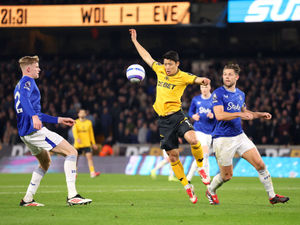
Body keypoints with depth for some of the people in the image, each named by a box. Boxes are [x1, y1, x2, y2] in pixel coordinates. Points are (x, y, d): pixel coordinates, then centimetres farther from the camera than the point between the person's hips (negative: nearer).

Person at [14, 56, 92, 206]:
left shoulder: (19, 86, 26)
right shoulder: (27, 81, -4)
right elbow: (24, 99, -27)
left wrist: (58, 120, 32)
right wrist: (34, 116, -42)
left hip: (25, 134, 10)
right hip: (35, 130, -10)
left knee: (45, 163, 28)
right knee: (71, 152, -10)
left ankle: (27, 199, 21)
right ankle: (72, 196, -19)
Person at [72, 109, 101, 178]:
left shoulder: (89, 122, 9)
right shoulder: (76, 122, 0)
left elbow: (91, 133, 16)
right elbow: (74, 131, -16)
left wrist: (93, 143, 16)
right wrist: (77, 138, -35)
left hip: (87, 143, 1)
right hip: (78, 144, -1)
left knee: (89, 156, -16)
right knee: (76, 158, 9)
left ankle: (92, 172, -25)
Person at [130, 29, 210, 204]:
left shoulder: (183, 77, -5)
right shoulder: (160, 70, 9)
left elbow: (195, 79, -22)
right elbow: (147, 57, 20)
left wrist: (203, 80, -44)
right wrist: (135, 41, 24)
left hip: (177, 115, -4)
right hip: (163, 119, 4)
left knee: (192, 139, -30)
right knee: (173, 155, 1)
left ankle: (201, 167, -5)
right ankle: (187, 187, 11)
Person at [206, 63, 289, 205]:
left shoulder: (240, 94, 11)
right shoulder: (218, 94, -11)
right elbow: (219, 115, -25)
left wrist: (260, 115, 15)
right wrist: (240, 114, -31)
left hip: (239, 136, 6)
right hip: (223, 139, -6)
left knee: (260, 165, -3)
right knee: (227, 176, 1)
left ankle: (272, 196, 6)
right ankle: (210, 191, 31)